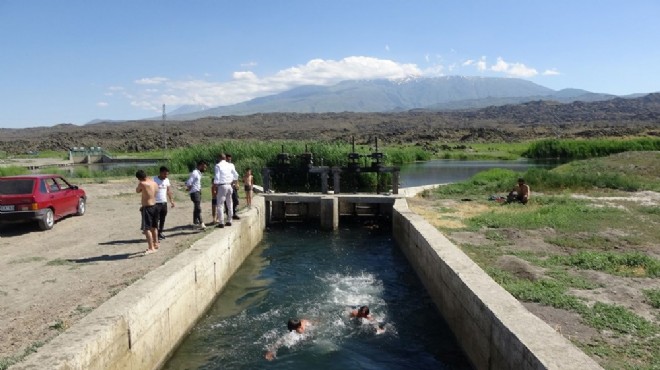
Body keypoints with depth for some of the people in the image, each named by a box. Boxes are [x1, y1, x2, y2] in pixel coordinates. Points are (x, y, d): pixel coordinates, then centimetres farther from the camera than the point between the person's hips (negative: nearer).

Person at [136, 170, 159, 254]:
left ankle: (151, 248, -10)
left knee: (146, 228, -6)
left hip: (147, 208, -8)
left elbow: (137, 191, 1)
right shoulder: (154, 183, 5)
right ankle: (155, 244, 34)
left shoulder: (142, 184, -18)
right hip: (154, 206, 8)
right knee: (153, 227, 21)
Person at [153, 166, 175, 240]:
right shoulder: (154, 180, -11)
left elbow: (169, 190, 15)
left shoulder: (167, 180, 6)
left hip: (164, 202, 6)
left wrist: (171, 200, 11)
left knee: (163, 219, 12)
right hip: (156, 203, -6)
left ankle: (160, 232, 24)